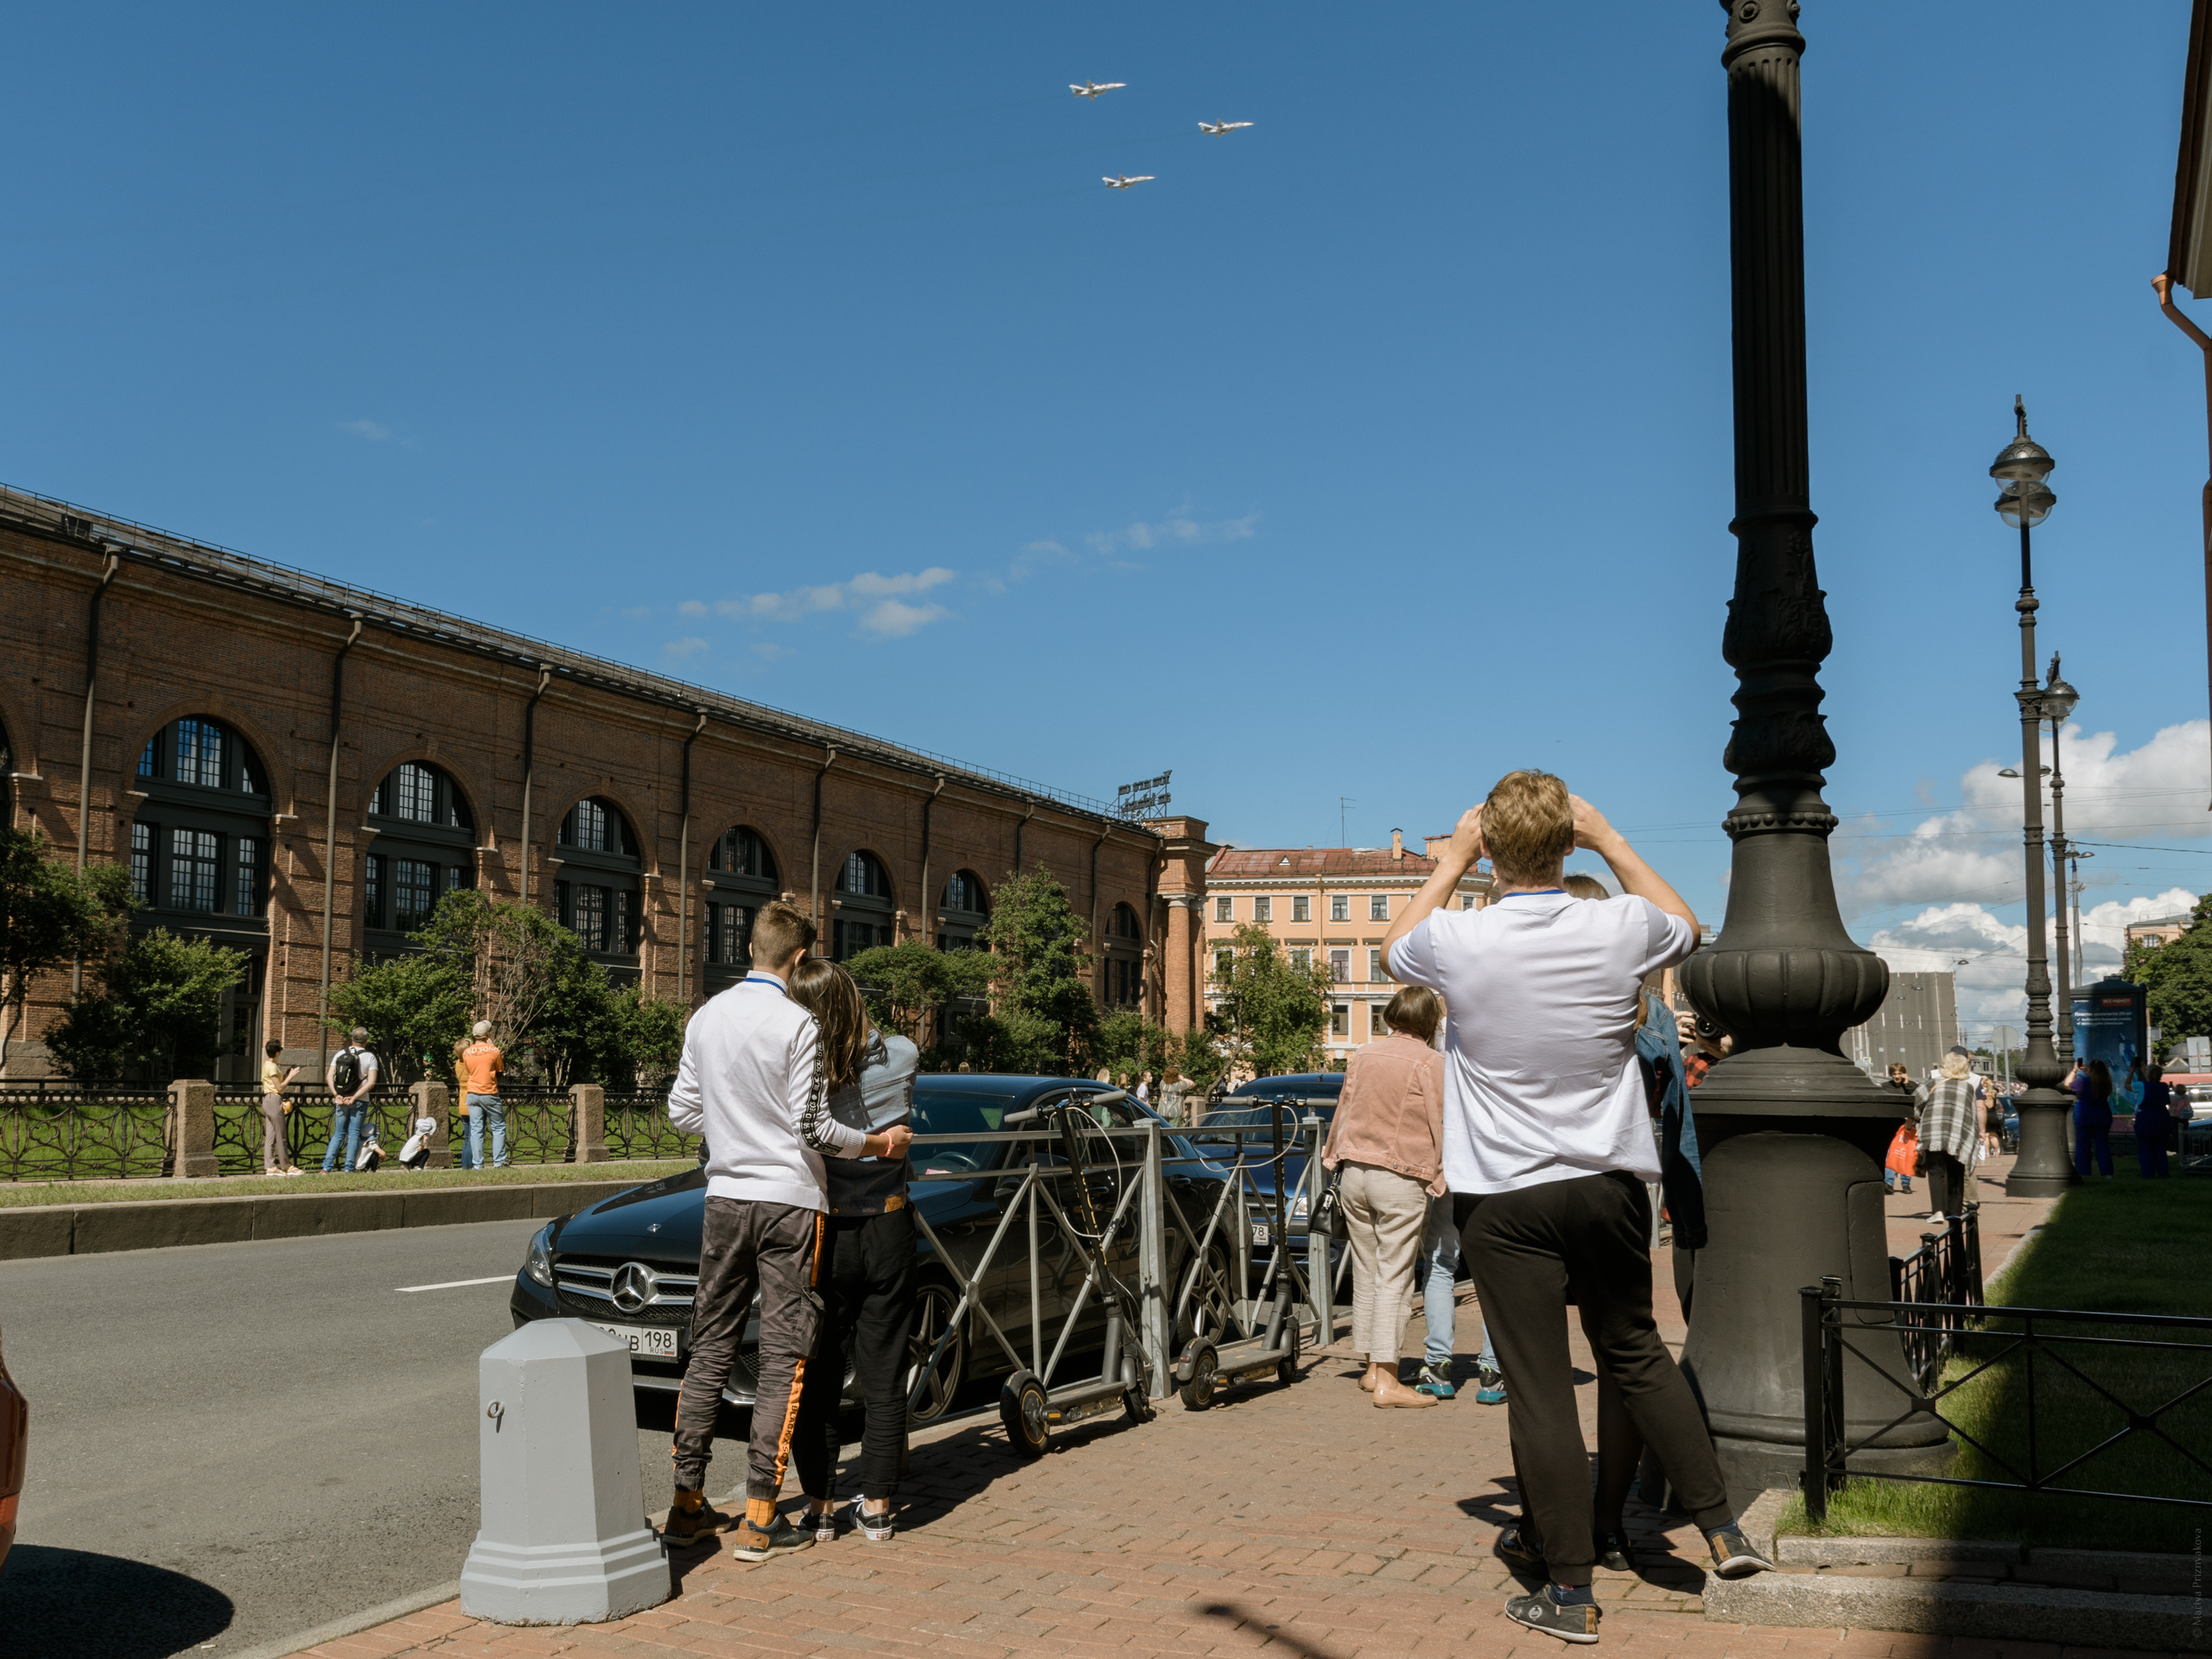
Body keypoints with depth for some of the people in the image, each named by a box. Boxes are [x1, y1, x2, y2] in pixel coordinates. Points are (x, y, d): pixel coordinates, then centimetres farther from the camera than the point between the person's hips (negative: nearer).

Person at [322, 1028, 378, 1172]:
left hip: (340, 1100, 3)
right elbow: (371, 1082, -14)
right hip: (359, 1101, -3)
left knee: (338, 1134, 11)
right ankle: (348, 1168, 1)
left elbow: (329, 1077, -4)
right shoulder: (370, 1057, -5)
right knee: (354, 1134, 4)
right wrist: (354, 1098, -13)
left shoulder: (340, 1054, 4)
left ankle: (326, 1167, 1)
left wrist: (336, 1095, -8)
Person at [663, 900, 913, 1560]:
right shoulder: (797, 1024, -13)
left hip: (724, 1200, 6)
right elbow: (811, 1128, -14)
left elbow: (681, 1111, 11)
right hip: (787, 1201, -6)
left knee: (710, 1349, 13)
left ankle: (687, 1503, 16)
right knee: (783, 1358, 1)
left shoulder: (706, 1018, 5)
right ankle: (759, 1521, 2)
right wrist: (879, 1143, 0)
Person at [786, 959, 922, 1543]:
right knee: (884, 1375, 11)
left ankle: (819, 1506, 16)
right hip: (887, 1231, 2)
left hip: (824, 1234, -2)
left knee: (817, 1375, 11)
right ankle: (877, 1506, 16)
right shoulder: (903, 1056, -7)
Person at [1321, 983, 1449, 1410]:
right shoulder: (1430, 1062, -6)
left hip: (1354, 1171, 5)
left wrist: (1332, 1156, 26)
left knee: (1366, 1273, 14)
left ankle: (1372, 1368, 22)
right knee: (1394, 1278, -4)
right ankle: (1386, 1379, -6)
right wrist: (1442, 1177, -1)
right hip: (1399, 1180, -5)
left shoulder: (1364, 1054, 9)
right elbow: (1440, 1126, -8)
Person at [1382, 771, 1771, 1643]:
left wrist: (1451, 860, 17)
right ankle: (1722, 1529, 26)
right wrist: (1611, 842, 20)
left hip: (1505, 1196, -3)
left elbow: (1395, 948, 14)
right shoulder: (1621, 928, -6)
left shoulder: (1456, 940, -12)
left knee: (1539, 1387, 2)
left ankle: (1568, 1592, 8)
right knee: (1635, 1352, 21)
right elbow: (1687, 926, 20)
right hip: (1611, 1182, 3)